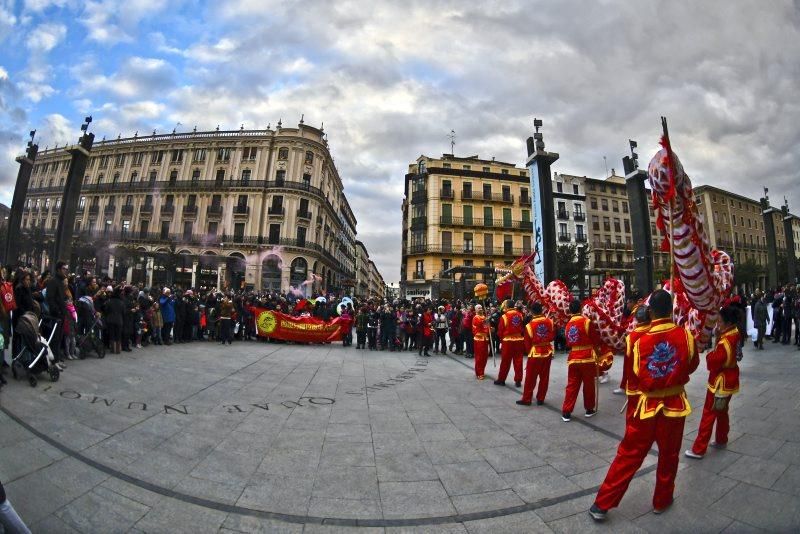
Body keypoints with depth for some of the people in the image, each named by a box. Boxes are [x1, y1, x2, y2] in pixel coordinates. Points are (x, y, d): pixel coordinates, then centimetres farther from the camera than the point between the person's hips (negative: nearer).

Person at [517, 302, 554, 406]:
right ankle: (540, 399, 21)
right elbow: (552, 337, 0)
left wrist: (529, 352, 10)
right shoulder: (549, 321, -7)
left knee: (530, 378, 6)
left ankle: (527, 399, 13)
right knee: (544, 377, 13)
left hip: (535, 353, -3)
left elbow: (527, 343, -6)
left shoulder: (529, 325, -14)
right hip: (547, 352, 3)